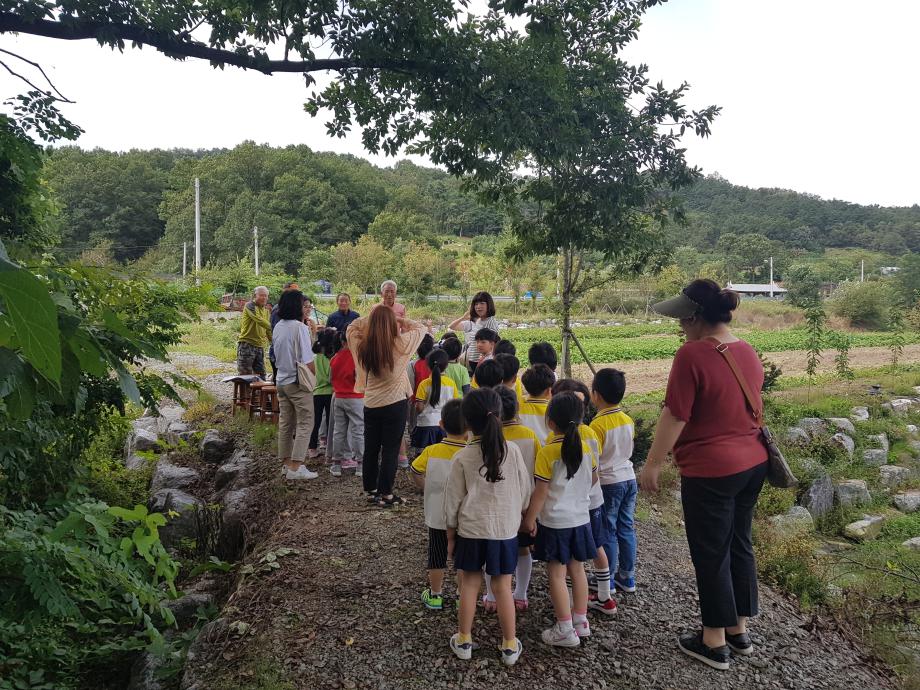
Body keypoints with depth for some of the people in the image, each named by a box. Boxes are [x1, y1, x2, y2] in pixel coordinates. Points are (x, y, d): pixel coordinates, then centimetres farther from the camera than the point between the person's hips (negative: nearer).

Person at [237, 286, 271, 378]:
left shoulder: (266, 311, 16)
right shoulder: (250, 306, -8)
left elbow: (267, 331, 20)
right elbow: (259, 320, -25)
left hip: (260, 346, 8)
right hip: (247, 345, -7)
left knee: (261, 376, 10)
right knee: (245, 376, -4)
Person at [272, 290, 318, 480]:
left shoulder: (278, 327, 6)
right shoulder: (300, 328, -17)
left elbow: (278, 353, 13)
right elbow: (308, 361, -19)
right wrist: (315, 375, -4)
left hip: (282, 380, 8)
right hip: (298, 382, -8)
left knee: (285, 424, 14)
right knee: (304, 424, -1)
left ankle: (286, 463, 22)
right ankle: (295, 467, -3)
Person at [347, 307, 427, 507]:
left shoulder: (363, 346, -6)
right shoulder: (399, 345, -16)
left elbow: (352, 326, 14)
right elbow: (420, 328, 0)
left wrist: (371, 318, 7)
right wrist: (400, 321, 5)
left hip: (370, 404, 4)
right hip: (395, 404, -4)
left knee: (370, 449, 13)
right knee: (390, 450, 4)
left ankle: (371, 490, 24)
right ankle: (386, 494, 8)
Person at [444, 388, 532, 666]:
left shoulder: (461, 458, -11)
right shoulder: (512, 451, -9)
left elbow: (453, 502, -4)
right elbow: (525, 492, 1)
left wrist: (451, 536, 8)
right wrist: (517, 516, 19)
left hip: (471, 530, -1)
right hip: (505, 529, 1)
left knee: (470, 584, 13)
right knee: (503, 586, 10)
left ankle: (464, 640, 24)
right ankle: (510, 645, 19)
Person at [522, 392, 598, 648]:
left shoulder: (547, 452, -18)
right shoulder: (585, 448, -2)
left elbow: (541, 491, -17)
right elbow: (593, 478, 12)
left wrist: (530, 518, -7)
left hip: (555, 522, -5)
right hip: (580, 518, 6)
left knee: (556, 574, 3)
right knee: (577, 570, 16)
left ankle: (565, 630, 9)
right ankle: (581, 621, 26)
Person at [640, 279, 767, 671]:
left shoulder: (692, 355, -20)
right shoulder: (748, 353, 4)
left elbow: (674, 416, -18)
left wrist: (652, 464, -10)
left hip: (711, 471, -8)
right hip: (753, 463, 8)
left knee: (711, 555, 7)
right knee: (739, 545, 19)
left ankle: (715, 643, 21)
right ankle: (739, 631, 34)